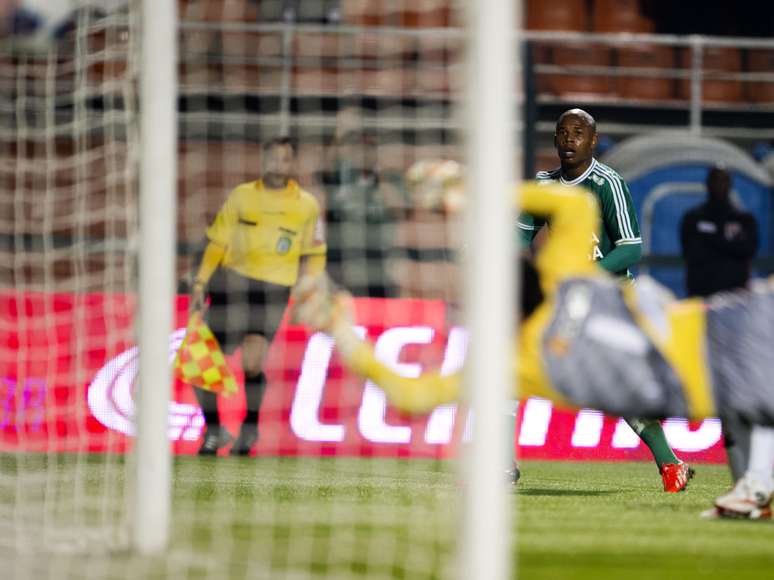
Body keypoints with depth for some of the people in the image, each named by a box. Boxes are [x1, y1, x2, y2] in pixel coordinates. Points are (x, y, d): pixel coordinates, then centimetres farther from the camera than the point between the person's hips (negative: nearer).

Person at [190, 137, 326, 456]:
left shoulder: (306, 205, 6)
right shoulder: (241, 196, 6)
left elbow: (313, 255, 14)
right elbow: (217, 243, 9)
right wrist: (200, 284, 2)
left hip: (273, 290, -2)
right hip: (231, 284, 2)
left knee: (251, 363, -19)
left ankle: (250, 427, 6)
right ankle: (213, 431, 18)